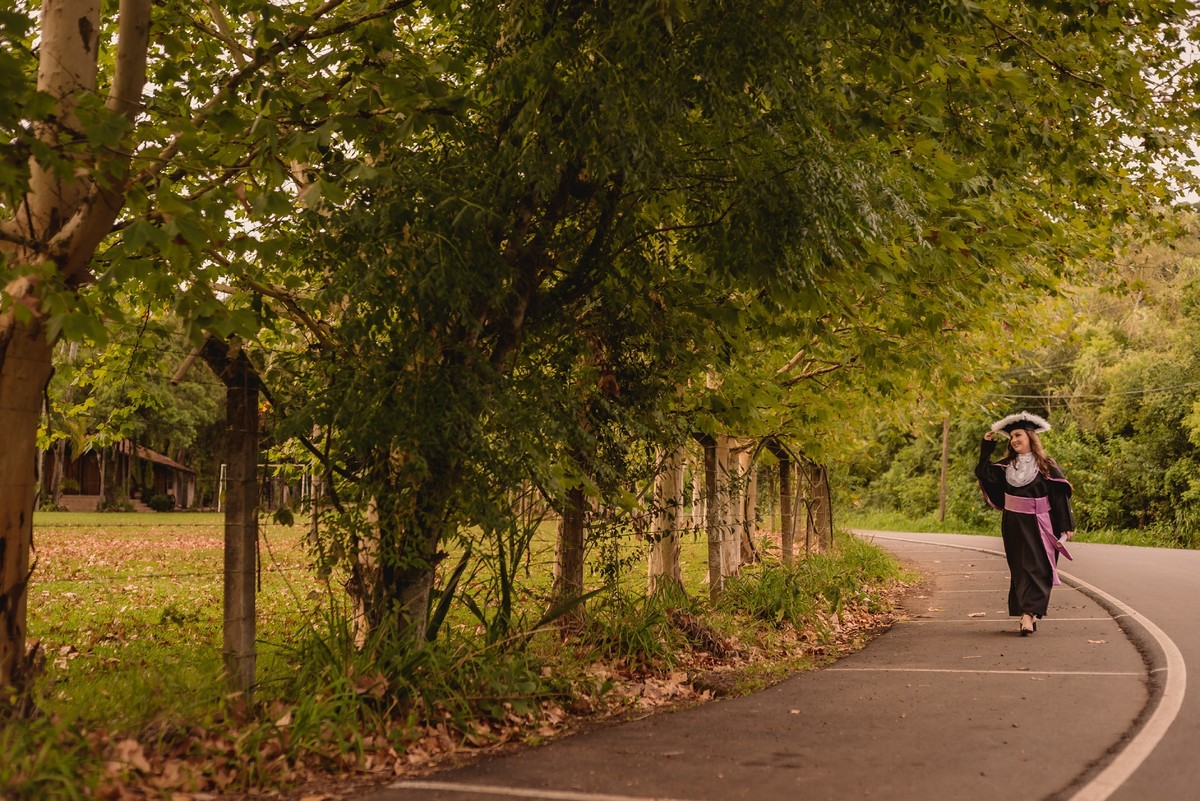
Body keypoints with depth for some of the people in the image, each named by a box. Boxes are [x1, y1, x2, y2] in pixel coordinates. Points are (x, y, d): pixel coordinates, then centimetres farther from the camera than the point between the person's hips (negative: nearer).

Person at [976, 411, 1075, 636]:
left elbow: (1061, 496, -6)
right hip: (1013, 526, 5)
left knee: (1035, 568, -10)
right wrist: (986, 447, 2)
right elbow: (983, 474, 0)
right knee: (1019, 570, 8)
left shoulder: (1046, 466, -5)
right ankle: (1031, 614, 16)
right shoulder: (1006, 466, 8)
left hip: (1037, 527, -5)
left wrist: (1067, 525, -9)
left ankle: (1029, 613, -18)